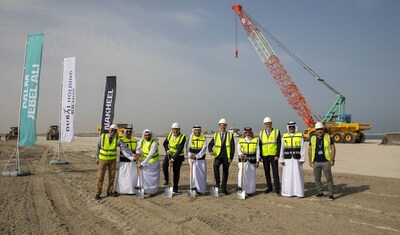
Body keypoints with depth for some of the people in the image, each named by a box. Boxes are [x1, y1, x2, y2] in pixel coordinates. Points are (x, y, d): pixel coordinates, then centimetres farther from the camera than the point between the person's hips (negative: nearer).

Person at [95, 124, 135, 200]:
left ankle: (110, 192, 22)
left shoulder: (118, 139, -12)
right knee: (100, 177, 1)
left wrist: (133, 157, -24)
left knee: (112, 176, 8)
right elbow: (98, 148, -2)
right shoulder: (102, 137, -13)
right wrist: (97, 158, 1)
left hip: (112, 160, 2)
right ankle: (98, 193, 12)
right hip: (102, 160, -2)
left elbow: (124, 149, -16)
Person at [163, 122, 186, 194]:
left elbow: (179, 150, -25)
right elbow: (165, 143, 6)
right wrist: (167, 150, -14)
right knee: (164, 165, -22)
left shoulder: (183, 137, -21)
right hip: (170, 153, 3)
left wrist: (173, 159, -29)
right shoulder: (170, 134, -6)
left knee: (176, 171, -1)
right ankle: (167, 180, -2)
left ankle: (175, 188, 12)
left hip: (178, 156, -3)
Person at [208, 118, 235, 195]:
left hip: (226, 157, 0)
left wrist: (231, 158, -9)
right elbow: (210, 144, 6)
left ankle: (224, 189, 20)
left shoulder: (230, 135, 3)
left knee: (225, 173, 7)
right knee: (216, 166, -30)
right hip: (218, 156, 0)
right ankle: (217, 182, -17)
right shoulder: (216, 135, 7)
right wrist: (210, 151, -15)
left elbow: (232, 147, 0)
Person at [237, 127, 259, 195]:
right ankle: (240, 185, -12)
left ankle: (250, 190, 15)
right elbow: (238, 150, 4)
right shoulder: (240, 140, 8)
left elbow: (257, 151, 5)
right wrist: (241, 154, -18)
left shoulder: (255, 140, 7)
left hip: (252, 160, 1)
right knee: (242, 172, -23)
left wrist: (257, 161, -1)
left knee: (251, 176, 3)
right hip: (243, 160, 0)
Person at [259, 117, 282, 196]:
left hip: (273, 156, -3)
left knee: (275, 173, -4)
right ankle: (269, 187, 22)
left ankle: (277, 189, 2)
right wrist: (260, 156, 4)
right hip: (264, 157, 3)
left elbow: (279, 144, -2)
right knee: (267, 173, 10)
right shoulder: (261, 133, 10)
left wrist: (277, 155, -10)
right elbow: (260, 145, 10)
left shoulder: (276, 132, 2)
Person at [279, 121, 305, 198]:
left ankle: (299, 192, 6)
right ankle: (289, 192, 10)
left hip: (297, 160, -1)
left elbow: (302, 148, -1)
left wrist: (302, 159, -7)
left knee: (297, 175, -2)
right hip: (287, 160, 1)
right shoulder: (284, 136, 5)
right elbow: (282, 149, 6)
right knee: (288, 176, 2)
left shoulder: (300, 136, 1)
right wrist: (281, 159, 2)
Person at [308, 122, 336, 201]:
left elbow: (333, 148, -2)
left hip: (326, 162, -3)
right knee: (317, 178, 8)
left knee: (329, 178, -1)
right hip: (316, 162, 3)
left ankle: (331, 194, 8)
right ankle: (320, 192, 22)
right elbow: (310, 150, 10)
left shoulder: (328, 138, -2)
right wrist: (310, 160, 5)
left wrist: (332, 160, -8)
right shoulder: (313, 139, 5)